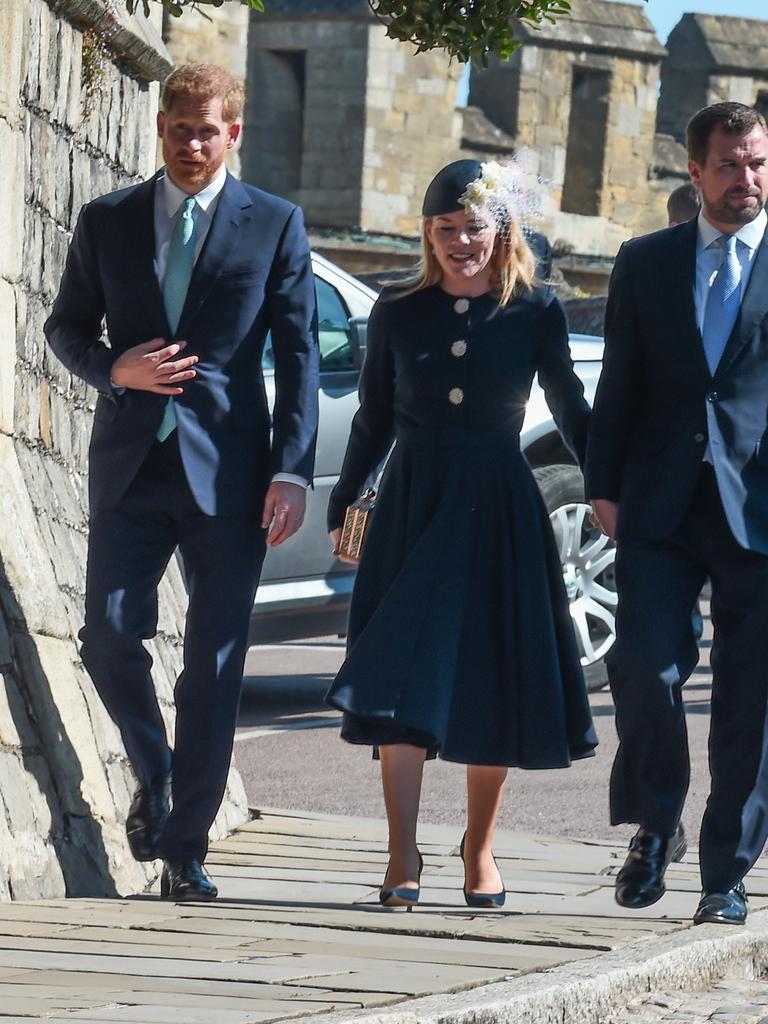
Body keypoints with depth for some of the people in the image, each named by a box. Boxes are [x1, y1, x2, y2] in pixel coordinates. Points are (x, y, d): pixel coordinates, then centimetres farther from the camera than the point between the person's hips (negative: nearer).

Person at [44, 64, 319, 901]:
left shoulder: (275, 226, 3)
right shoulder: (106, 221, 7)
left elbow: (297, 355, 1)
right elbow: (67, 326, 13)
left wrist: (292, 470, -8)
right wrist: (115, 370, -9)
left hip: (227, 471, -1)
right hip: (130, 464, 1)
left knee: (214, 667, -1)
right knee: (109, 637, -7)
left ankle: (185, 851, 6)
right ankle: (154, 775, 22)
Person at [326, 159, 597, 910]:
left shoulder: (535, 313, -1)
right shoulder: (398, 313, 3)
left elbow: (571, 410, 7)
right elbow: (375, 419, 10)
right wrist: (343, 504, 10)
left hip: (498, 508, 0)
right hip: (413, 502, 0)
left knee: (493, 681, 5)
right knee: (404, 679, -6)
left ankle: (480, 848, 22)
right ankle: (403, 858, -4)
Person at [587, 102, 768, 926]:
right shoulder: (645, 263, 13)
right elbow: (619, 384, 13)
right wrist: (604, 484, 5)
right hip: (661, 509, 1)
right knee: (644, 668, -9)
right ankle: (654, 828, 14)